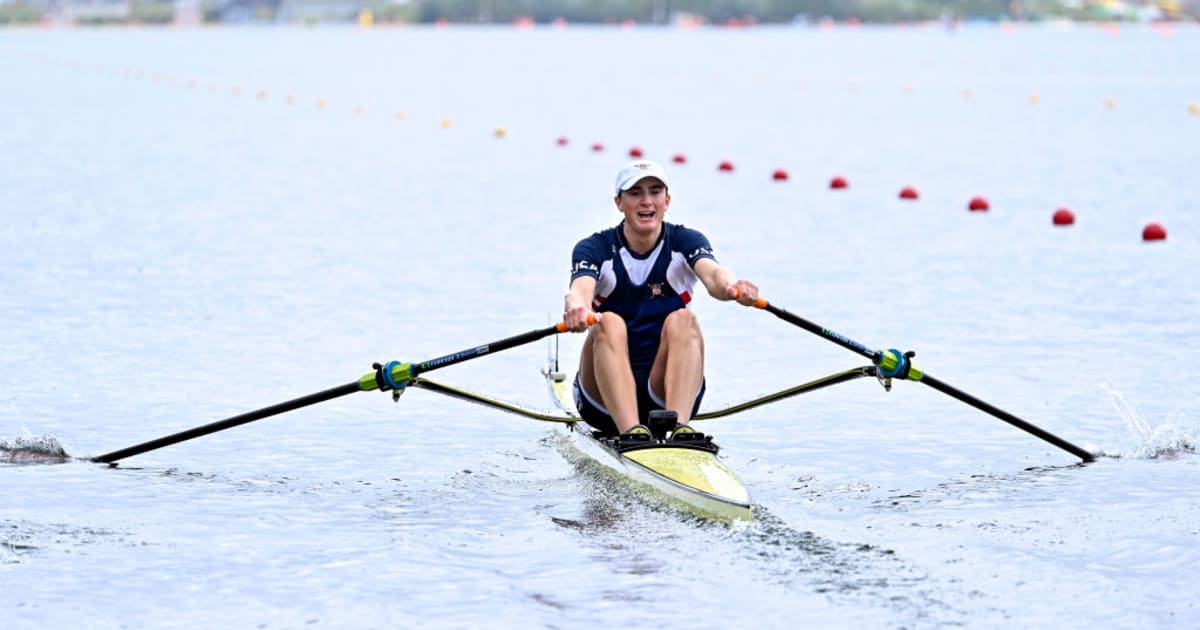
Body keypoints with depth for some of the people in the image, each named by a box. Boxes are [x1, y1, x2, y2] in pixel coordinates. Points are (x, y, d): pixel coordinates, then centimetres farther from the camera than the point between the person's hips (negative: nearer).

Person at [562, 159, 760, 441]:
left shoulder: (685, 241, 1)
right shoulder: (595, 248, -2)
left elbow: (712, 273, -23)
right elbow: (580, 287, -25)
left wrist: (730, 286, -49)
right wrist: (575, 307, -52)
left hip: (666, 392, 1)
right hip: (604, 396, -1)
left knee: (682, 320, -26)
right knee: (609, 323, -28)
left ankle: (680, 427, -47)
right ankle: (630, 430, -49)